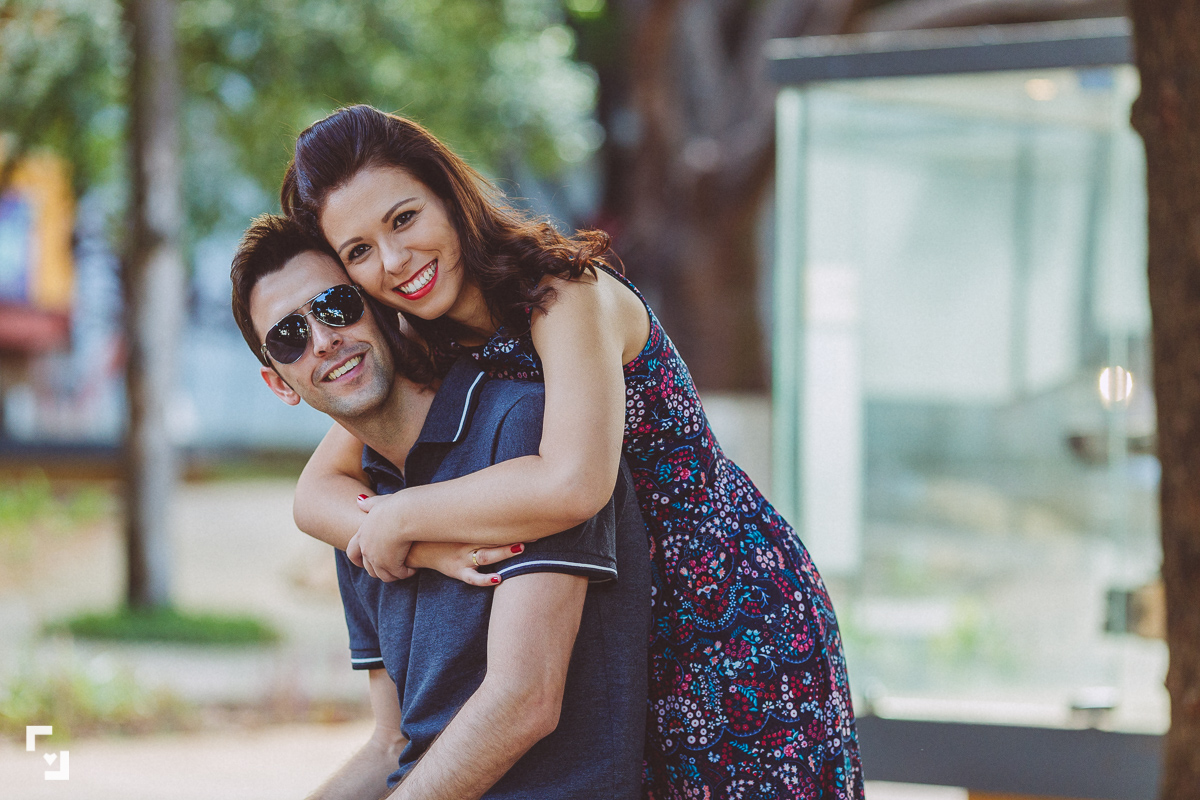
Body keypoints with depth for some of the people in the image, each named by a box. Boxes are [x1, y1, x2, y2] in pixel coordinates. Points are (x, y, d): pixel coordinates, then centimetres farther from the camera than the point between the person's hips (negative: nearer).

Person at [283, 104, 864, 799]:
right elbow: (317, 494, -1)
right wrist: (431, 548, -22)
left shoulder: (570, 298, -23)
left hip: (741, 619, -6)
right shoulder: (423, 347, 0)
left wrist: (401, 517, -24)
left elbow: (574, 486, -37)